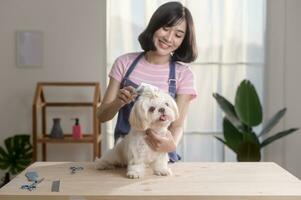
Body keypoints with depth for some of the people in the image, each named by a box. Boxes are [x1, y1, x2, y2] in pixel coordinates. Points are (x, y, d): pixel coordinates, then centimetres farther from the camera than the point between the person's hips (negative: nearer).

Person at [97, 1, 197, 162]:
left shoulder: (184, 74, -2)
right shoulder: (125, 63, 1)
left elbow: (178, 125, -7)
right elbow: (102, 116, 2)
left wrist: (172, 144, -29)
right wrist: (119, 102, -19)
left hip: (161, 155, -1)